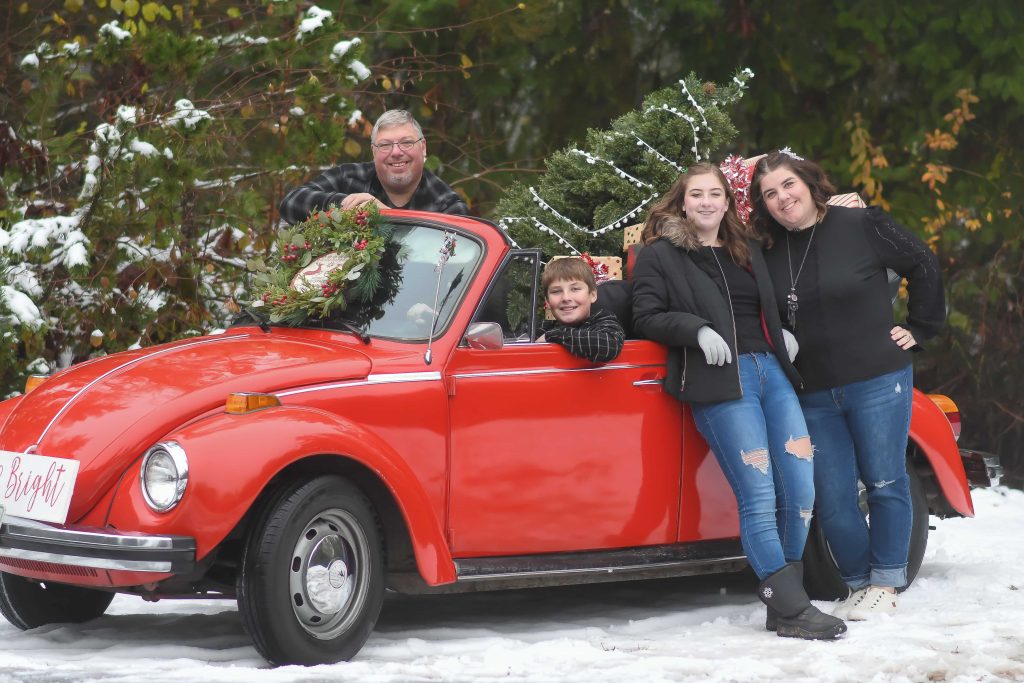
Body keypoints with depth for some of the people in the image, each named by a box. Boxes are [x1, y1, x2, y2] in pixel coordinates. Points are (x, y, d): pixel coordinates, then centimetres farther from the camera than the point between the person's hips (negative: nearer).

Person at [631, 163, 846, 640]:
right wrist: (696, 329, -16)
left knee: (800, 489, -4)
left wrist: (783, 334, 15)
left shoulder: (747, 251, 24)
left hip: (772, 371, 6)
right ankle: (790, 610, -12)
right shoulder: (660, 256, 6)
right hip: (721, 382, -6)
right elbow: (646, 318, -1)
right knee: (758, 497, -12)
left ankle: (784, 591, 9)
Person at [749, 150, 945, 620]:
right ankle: (859, 584, 15)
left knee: (884, 483, 3)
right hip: (815, 395, 4)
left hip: (877, 382, -4)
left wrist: (920, 328, 2)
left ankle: (885, 585, 13)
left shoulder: (861, 226, -7)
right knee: (832, 500, 1)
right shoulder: (769, 253, 4)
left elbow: (923, 265, 2)